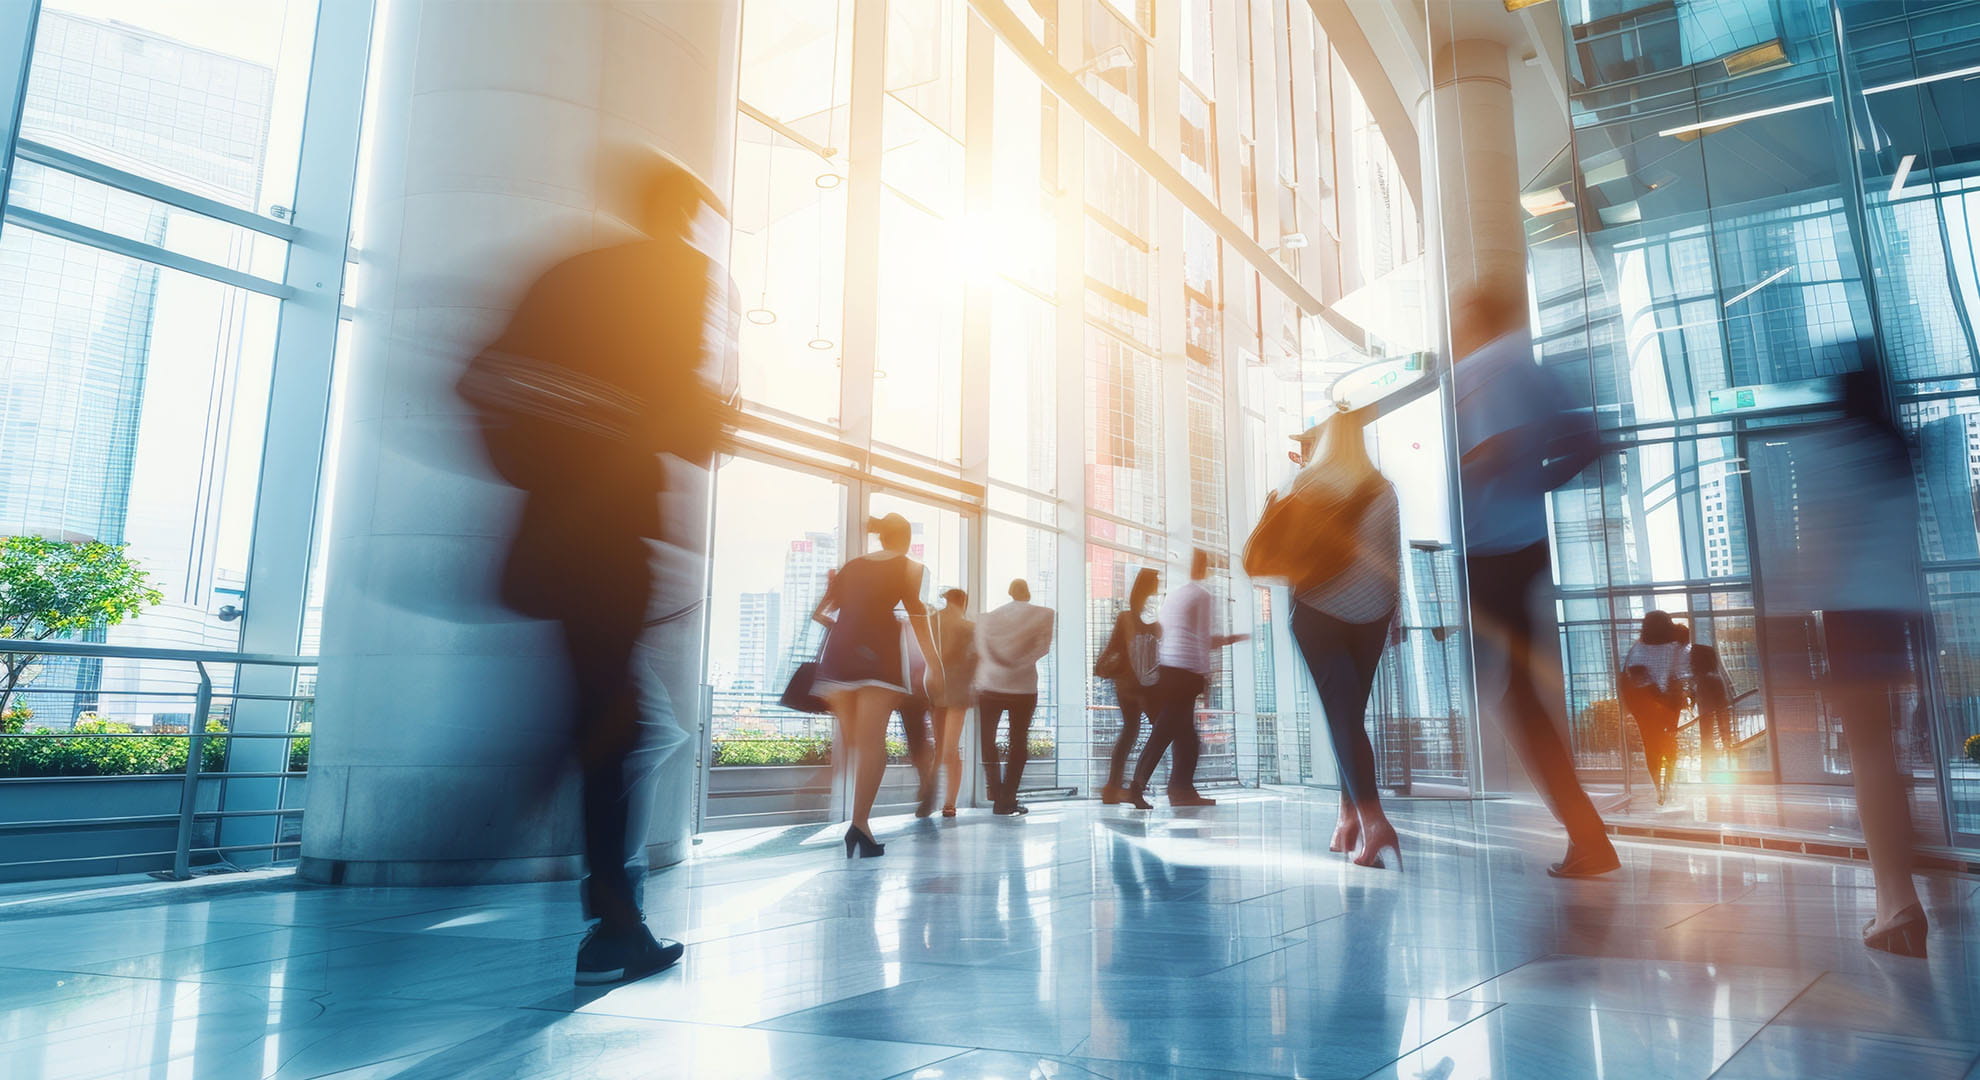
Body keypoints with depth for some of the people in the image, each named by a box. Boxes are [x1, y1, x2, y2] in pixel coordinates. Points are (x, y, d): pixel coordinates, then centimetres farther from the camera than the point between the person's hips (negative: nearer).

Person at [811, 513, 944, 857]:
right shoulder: (907, 567, 9)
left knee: (851, 740, 13)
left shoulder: (852, 565, 21)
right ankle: (859, 823, -20)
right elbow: (917, 616, -3)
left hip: (840, 650, 5)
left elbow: (819, 613, 19)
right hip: (878, 651, -4)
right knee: (872, 740, -10)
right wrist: (935, 665, -5)